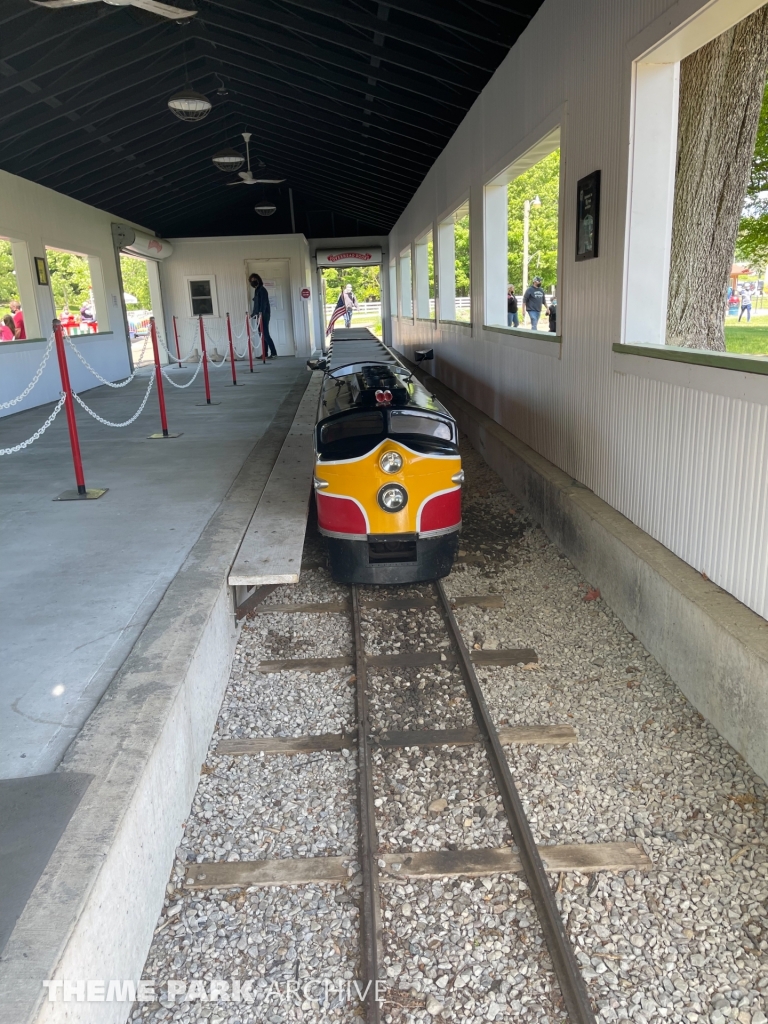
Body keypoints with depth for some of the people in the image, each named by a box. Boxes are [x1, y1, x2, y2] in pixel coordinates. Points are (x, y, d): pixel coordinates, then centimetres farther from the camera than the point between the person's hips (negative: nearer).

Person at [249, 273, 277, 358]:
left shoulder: (262, 290, -9)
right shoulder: (256, 290, 18)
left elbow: (264, 302, -20)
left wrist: (261, 313, -30)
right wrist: (253, 313, 24)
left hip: (264, 315, -9)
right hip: (259, 316, 9)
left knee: (265, 334, -12)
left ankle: (273, 352, -12)